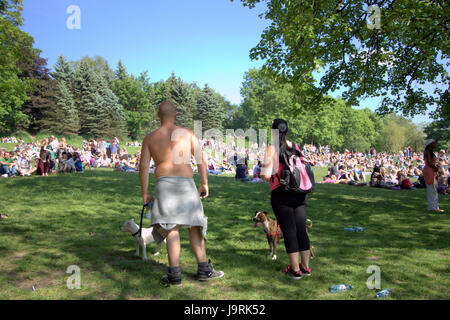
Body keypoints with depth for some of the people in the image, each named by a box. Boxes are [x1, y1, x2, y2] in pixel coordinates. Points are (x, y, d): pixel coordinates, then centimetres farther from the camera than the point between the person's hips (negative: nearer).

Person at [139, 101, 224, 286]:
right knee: (194, 226, 11)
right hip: (186, 183, 0)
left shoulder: (150, 138, 8)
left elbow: (143, 166, 4)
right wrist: (205, 183, 7)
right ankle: (203, 269, 19)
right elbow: (201, 159, 2)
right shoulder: (187, 133, 7)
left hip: (164, 183, 0)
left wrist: (144, 193, 8)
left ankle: (174, 275, 1)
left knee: (172, 228, 1)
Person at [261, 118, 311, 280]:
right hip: (300, 193, 5)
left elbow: (267, 176, -14)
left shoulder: (272, 148, -7)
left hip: (281, 194, -5)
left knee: (289, 231, 2)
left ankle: (295, 269, 10)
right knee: (301, 229, 13)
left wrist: (264, 173, 6)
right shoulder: (295, 147, 8)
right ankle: (306, 266, 24)